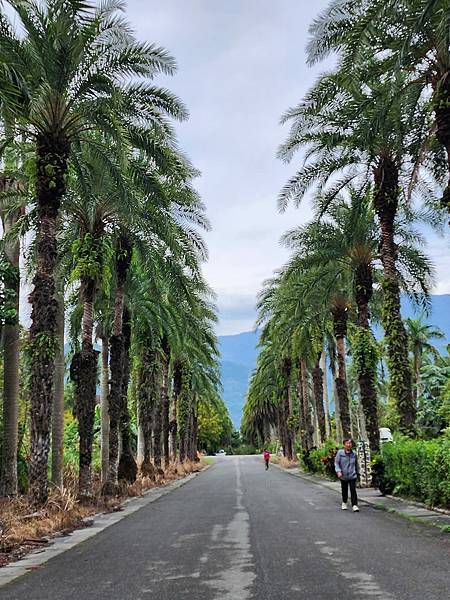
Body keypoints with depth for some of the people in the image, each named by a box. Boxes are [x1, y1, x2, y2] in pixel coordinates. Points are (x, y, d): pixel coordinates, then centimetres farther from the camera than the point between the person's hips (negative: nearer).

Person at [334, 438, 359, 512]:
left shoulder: (354, 454, 2)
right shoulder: (340, 453, -6)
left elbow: (356, 464, 15)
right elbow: (336, 463, -6)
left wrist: (357, 472, 20)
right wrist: (338, 471, -18)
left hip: (352, 476, 0)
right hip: (343, 476, 0)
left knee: (353, 490, -8)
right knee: (344, 490, 14)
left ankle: (354, 505, -4)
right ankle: (344, 503, 33)